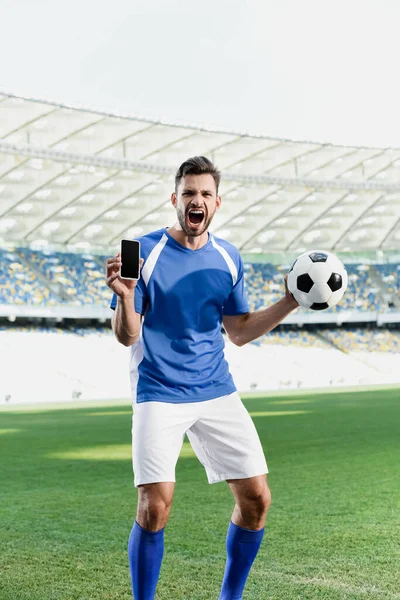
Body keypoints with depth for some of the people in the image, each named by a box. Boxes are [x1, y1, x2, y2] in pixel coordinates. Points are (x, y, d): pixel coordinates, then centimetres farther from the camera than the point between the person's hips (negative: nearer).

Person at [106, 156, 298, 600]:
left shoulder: (228, 258, 6)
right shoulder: (144, 252, -7)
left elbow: (239, 332, 12)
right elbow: (127, 336, -9)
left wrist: (290, 302, 2)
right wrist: (124, 295, -28)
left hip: (217, 392, 5)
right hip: (159, 395, -4)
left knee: (256, 497, 2)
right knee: (155, 505, -14)